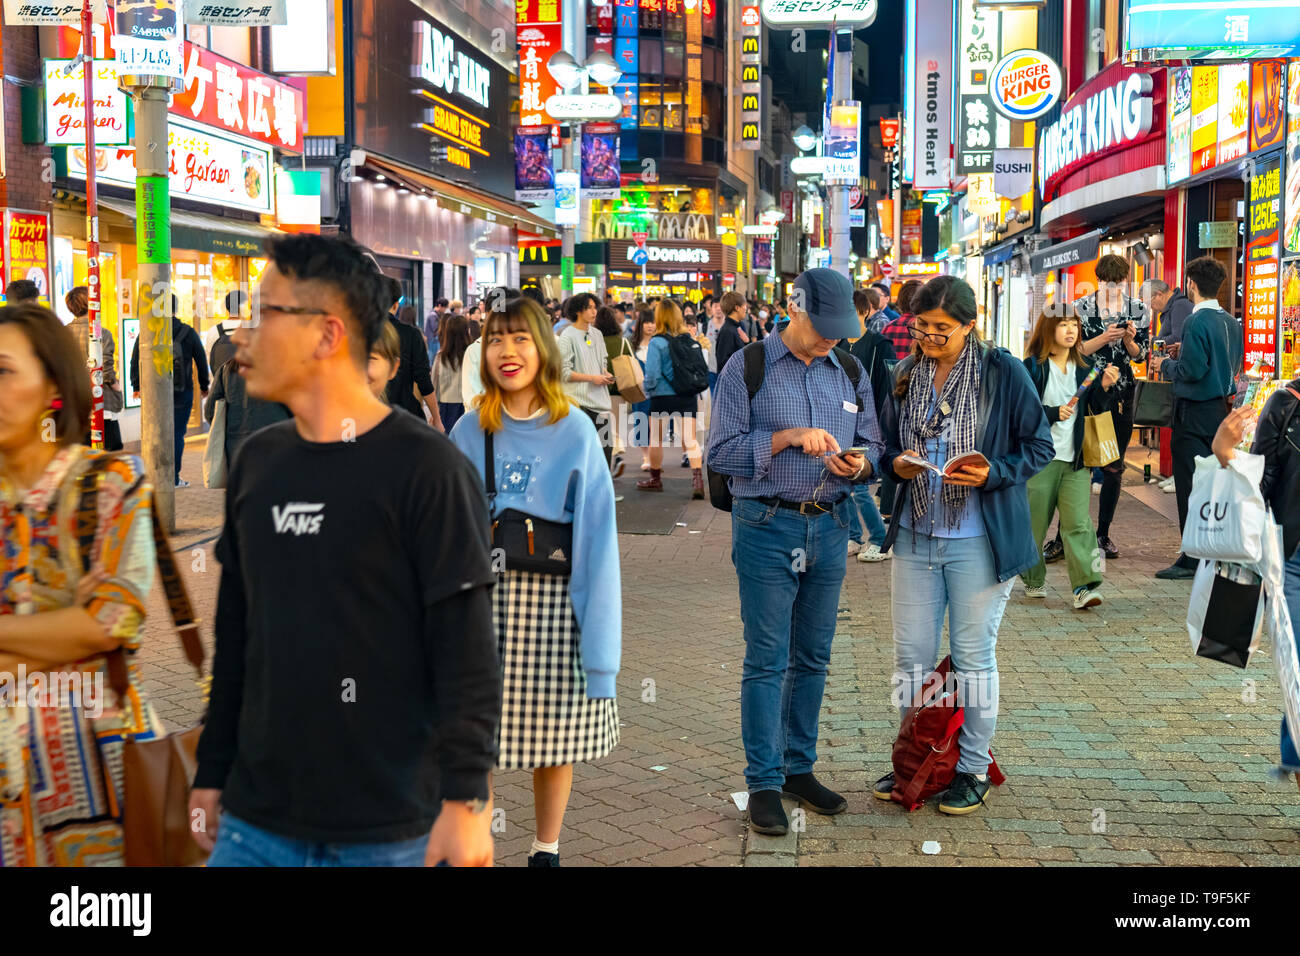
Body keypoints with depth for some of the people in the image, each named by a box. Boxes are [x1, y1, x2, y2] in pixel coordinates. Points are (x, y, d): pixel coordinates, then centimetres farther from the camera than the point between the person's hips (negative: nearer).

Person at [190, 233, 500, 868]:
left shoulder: (426, 467, -10)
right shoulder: (256, 463, 8)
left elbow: (467, 651, -12)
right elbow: (233, 638, 14)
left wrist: (465, 796, -16)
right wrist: (211, 773, 14)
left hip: (389, 831, -5)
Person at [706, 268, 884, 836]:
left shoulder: (850, 373, 10)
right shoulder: (747, 369, -4)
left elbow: (872, 444, 15)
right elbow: (721, 452, -8)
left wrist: (860, 462, -8)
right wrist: (787, 437, -19)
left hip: (829, 528, 5)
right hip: (767, 527, -4)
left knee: (813, 658, 11)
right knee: (767, 661, -2)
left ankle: (799, 767, 23)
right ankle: (764, 783, 6)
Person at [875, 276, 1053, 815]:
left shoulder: (1003, 373, -8)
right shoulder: (906, 375, 6)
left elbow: (1039, 446, -4)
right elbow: (888, 442, 17)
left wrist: (991, 473, -20)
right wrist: (896, 463, -5)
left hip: (978, 542, -5)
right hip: (916, 535, 5)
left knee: (973, 657, 5)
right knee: (911, 654, 10)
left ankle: (972, 769, 20)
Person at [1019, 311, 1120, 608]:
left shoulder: (1084, 368, 10)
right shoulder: (1033, 367, -3)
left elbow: (1097, 410, 11)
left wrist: (1104, 387, -7)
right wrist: (1053, 413, -18)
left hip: (1075, 458, 3)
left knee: (1078, 522, -8)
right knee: (1034, 522, 5)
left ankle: (1085, 586, -13)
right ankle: (1034, 580, 23)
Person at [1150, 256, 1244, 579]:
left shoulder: (1197, 322, -17)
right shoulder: (1231, 322, 9)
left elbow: (1191, 370, -22)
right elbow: (1236, 364, 16)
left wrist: (1166, 366, -3)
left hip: (1195, 412, -8)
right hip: (1222, 409, 8)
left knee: (1191, 485, -3)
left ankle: (1193, 559, -1)